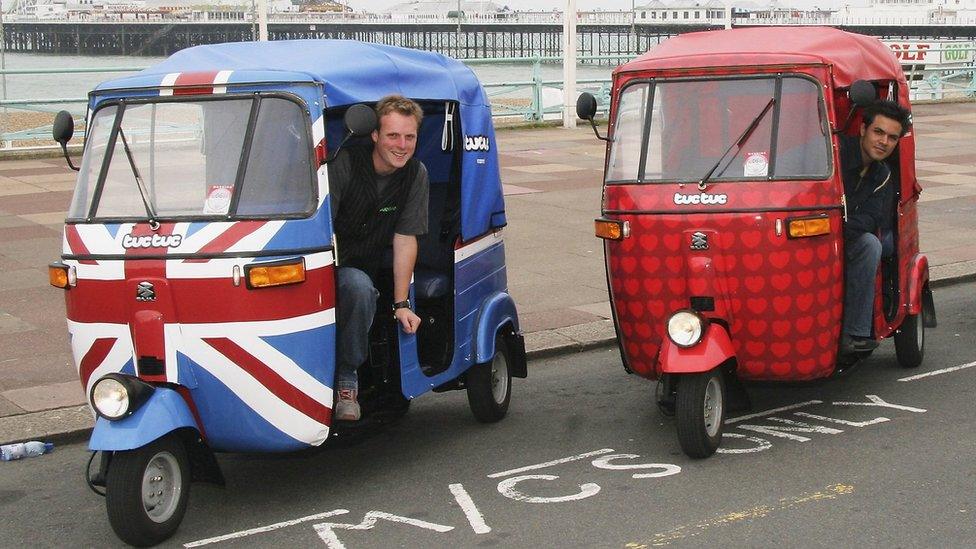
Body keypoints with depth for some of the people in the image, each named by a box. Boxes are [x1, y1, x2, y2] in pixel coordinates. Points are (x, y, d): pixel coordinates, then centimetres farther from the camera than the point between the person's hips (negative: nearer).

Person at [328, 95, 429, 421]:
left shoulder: (416, 174, -2)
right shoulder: (345, 164, -17)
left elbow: (405, 238, -3)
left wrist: (401, 303, -8)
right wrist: (330, 277, -32)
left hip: (374, 261, 4)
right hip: (337, 263, -4)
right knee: (359, 287, -35)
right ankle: (345, 379, -21)